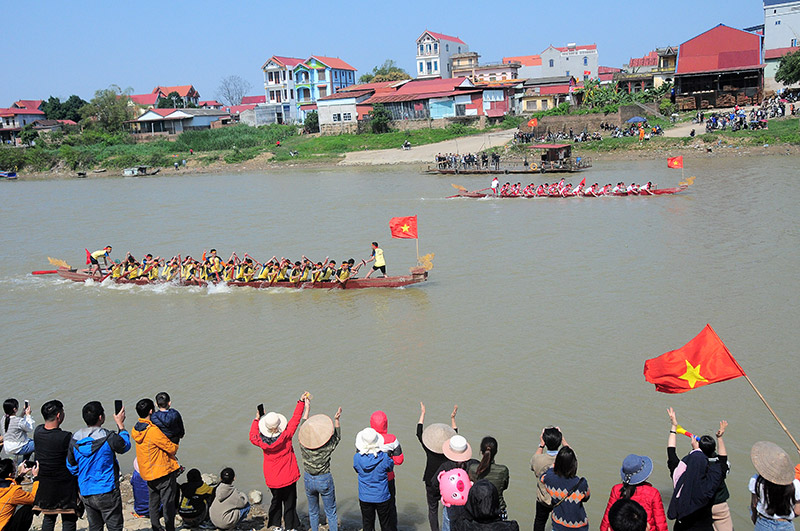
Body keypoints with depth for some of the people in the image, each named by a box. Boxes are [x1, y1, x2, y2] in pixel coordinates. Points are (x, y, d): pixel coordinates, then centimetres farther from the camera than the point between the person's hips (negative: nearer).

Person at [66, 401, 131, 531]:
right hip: (106, 491, -5)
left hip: (86, 493, 6)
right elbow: (125, 446, 3)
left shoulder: (75, 439, -1)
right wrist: (121, 425, 11)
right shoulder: (108, 437, -17)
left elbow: (71, 466, 11)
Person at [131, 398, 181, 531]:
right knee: (168, 503, 2)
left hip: (147, 473, 8)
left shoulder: (136, 430, 1)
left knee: (153, 503, 17)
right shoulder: (154, 431, -24)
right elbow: (172, 449, -17)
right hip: (163, 472, -8)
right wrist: (175, 445, 3)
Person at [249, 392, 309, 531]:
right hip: (289, 478, -3)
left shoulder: (261, 441, -16)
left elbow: (252, 436, 9)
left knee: (276, 501, 23)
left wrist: (256, 420, 15)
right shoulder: (285, 436, -23)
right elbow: (295, 419, -12)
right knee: (289, 504, 12)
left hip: (272, 480, 3)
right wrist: (301, 402, -3)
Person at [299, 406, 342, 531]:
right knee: (331, 512, 13)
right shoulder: (327, 447, -25)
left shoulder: (303, 444, -18)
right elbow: (337, 436, -3)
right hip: (324, 481, -3)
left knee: (313, 511, 22)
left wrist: (307, 408, 8)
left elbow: (303, 427, -1)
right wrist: (336, 420, -2)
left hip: (308, 480, 3)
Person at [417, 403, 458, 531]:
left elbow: (419, 433, -7)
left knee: (432, 509, 12)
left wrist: (422, 413, -1)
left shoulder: (429, 450, -19)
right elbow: (455, 436, 2)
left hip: (431, 484, -1)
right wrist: (453, 418, 5)